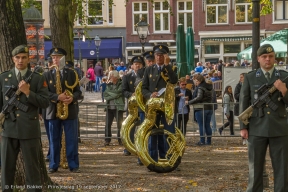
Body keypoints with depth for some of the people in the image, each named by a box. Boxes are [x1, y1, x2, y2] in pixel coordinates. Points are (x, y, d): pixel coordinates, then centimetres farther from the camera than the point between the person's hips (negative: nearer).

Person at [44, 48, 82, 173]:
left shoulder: (71, 73, 6)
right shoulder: (47, 75, 7)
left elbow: (78, 91, 3)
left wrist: (72, 98, -18)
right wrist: (57, 97, -19)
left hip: (70, 111, -1)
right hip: (53, 111, 1)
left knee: (72, 140, 1)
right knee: (54, 140, 5)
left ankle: (73, 165, 7)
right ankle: (53, 165, 12)